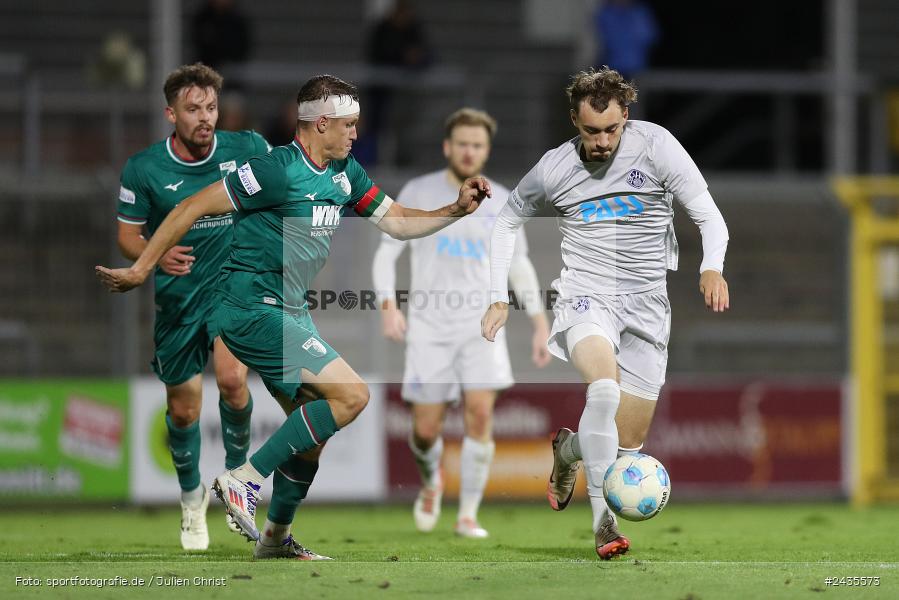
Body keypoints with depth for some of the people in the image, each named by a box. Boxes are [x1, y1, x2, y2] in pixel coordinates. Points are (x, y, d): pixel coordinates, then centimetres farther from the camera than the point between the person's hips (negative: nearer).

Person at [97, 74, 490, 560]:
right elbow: (193, 207, -15)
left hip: (288, 313, 9)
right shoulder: (279, 169, -18)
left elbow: (398, 223, 17)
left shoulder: (344, 173, 9)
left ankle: (275, 537, 27)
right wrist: (140, 270, -14)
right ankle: (244, 480, -14)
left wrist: (457, 209, 2)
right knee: (351, 394, -17)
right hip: (254, 311, -9)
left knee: (312, 434, 13)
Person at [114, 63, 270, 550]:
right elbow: (127, 235, -4)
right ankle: (192, 499, 35)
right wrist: (156, 255, -25)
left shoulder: (245, 149, -10)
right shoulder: (142, 170, -12)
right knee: (183, 409, 8)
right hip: (177, 296, 1)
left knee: (232, 379, -25)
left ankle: (237, 472, 1)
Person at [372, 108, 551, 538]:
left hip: (481, 325, 1)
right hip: (429, 326, -1)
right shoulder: (418, 193, 2)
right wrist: (388, 305, -12)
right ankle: (431, 482, 34)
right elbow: (386, 254, 4)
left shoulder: (501, 202, 7)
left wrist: (540, 324, 9)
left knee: (480, 413, -18)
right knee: (426, 431, -1)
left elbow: (519, 266, 16)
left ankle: (468, 515, -9)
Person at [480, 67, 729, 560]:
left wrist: (712, 268, -29)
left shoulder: (655, 145, -7)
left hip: (646, 306, 1)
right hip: (585, 298, -1)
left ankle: (567, 450, 39)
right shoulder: (553, 169, -1)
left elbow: (709, 217, -9)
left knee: (629, 444, 3)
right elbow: (507, 221, 17)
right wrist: (498, 299, 10)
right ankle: (604, 521, -30)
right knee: (604, 390, -33)